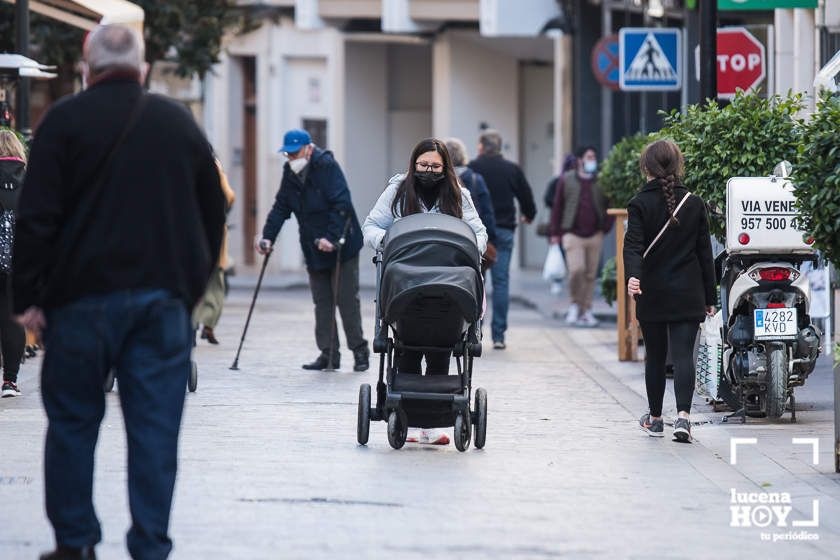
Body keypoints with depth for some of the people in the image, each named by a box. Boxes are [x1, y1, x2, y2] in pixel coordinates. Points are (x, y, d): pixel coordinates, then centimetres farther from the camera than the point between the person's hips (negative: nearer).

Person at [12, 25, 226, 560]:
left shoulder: (67, 120, -3)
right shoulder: (179, 122, 10)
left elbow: (36, 216, -7)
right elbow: (213, 213, 15)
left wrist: (28, 295, -3)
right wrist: (193, 288, 19)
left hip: (85, 295, -3)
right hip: (166, 296, 3)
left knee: (72, 421, 8)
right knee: (156, 426, 3)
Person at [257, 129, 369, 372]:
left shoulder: (327, 166, -15)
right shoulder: (290, 173, 6)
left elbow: (341, 204, -22)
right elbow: (281, 207, 7)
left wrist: (332, 238, -30)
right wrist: (268, 237, -6)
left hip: (341, 245, -7)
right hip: (314, 249, 7)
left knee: (347, 299, -3)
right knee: (322, 302, 6)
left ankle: (360, 351, 5)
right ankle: (328, 353, 9)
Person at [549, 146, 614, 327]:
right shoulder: (566, 180, 4)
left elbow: (610, 207, 13)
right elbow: (557, 206, 6)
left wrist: (605, 228, 2)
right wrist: (555, 233, 2)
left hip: (594, 235, 3)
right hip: (572, 234, -2)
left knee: (591, 275, 4)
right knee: (577, 269, -17)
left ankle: (586, 311, 12)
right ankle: (575, 304, 4)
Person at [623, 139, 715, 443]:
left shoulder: (640, 204, -4)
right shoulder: (694, 204, 3)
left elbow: (633, 245, -18)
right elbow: (705, 252, 5)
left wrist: (632, 276, -28)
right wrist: (709, 297, 10)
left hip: (652, 295, 0)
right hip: (687, 295, 1)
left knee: (655, 357, 13)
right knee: (684, 355, -4)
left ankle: (655, 418, 24)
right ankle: (682, 415, -22)